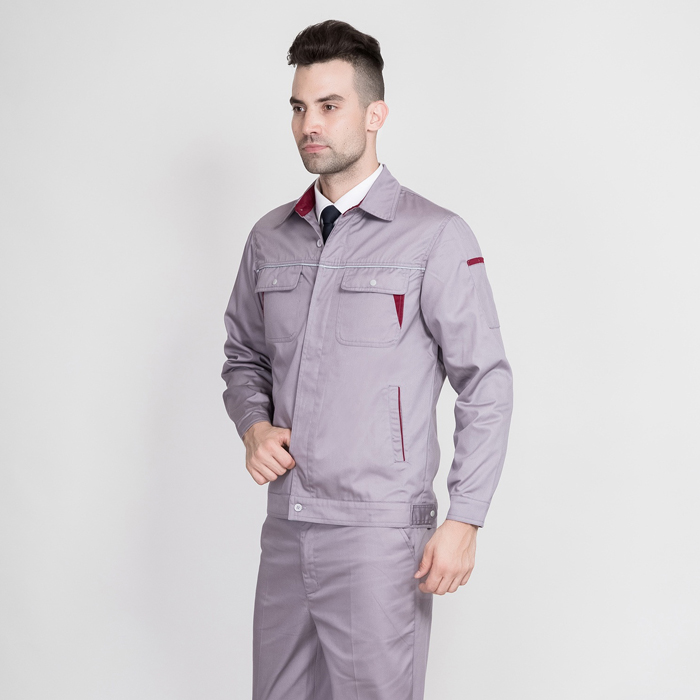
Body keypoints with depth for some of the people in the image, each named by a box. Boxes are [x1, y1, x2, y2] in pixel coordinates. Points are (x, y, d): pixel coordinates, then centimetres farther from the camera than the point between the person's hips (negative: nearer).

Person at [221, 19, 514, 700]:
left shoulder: (435, 237, -6)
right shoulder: (270, 237, 11)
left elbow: (486, 386, -6)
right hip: (286, 526, 5)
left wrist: (464, 521, -12)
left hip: (378, 536, -5)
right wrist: (254, 426, 1)